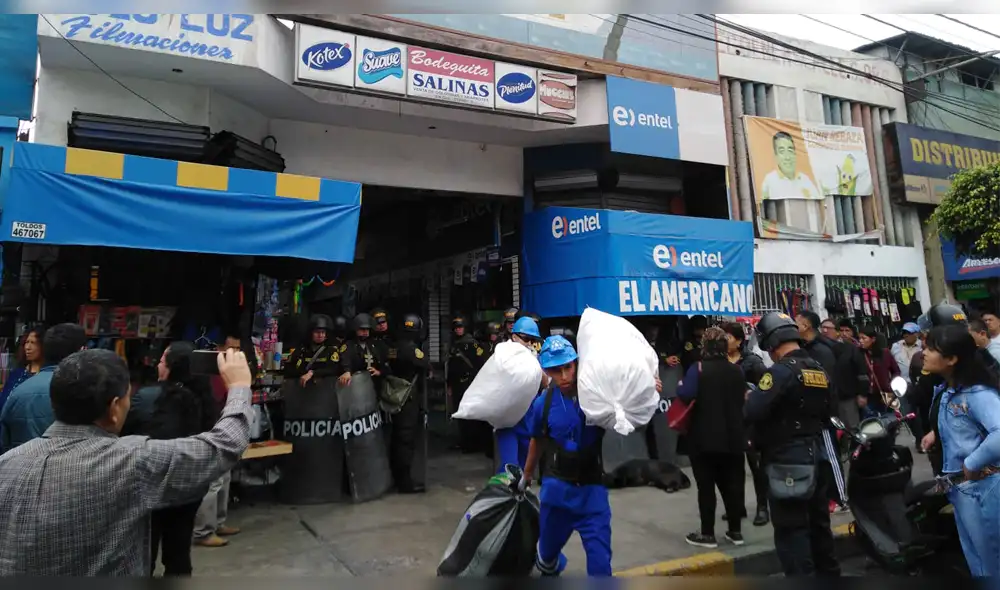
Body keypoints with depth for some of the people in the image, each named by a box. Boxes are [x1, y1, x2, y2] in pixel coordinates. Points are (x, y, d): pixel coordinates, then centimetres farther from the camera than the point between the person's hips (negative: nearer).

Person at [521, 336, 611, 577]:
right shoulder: (543, 403, -8)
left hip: (591, 488, -1)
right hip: (556, 487, 2)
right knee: (549, 549, 19)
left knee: (600, 560, -4)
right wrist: (526, 475, 22)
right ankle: (549, 568, 55)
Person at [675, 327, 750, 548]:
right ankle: (735, 531, 23)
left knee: (706, 486, 3)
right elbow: (743, 399, 15)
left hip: (704, 438, -5)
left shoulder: (698, 368, -13)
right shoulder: (736, 371, 4)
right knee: (732, 484, 14)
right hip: (732, 437, 5)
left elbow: (686, 394, -26)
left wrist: (680, 386, -6)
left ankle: (707, 534, 10)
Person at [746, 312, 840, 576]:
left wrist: (750, 397, -6)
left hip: (789, 463, -9)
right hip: (818, 458, 9)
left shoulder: (781, 371, -18)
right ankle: (828, 573, 35)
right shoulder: (820, 370, 9)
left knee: (791, 530, -1)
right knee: (818, 523, 21)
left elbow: (753, 411, -26)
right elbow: (831, 413, 20)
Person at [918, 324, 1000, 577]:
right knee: (974, 556, 25)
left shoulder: (977, 393, -25)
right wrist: (937, 432, 8)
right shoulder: (946, 389, 3)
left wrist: (972, 464, -30)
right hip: (959, 485, 9)